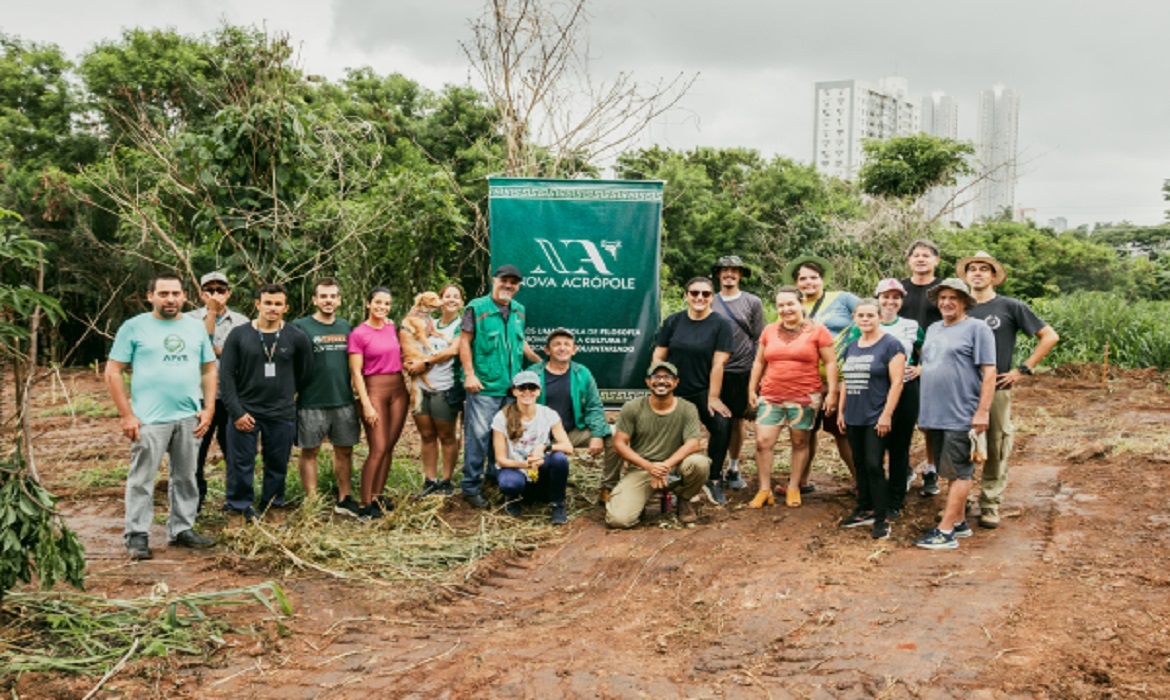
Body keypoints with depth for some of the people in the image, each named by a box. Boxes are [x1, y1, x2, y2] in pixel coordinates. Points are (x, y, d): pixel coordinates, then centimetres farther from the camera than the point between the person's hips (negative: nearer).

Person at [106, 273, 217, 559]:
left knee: (186, 477, 10)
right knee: (142, 479, -2)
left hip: (189, 418, 4)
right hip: (148, 419, -4)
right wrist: (126, 415, -8)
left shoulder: (196, 327, 12)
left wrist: (208, 409, 3)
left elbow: (209, 370, 14)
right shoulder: (134, 327, 0)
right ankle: (137, 536, 7)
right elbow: (113, 372, -2)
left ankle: (181, 530, 22)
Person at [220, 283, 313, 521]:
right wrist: (236, 411, -8)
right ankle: (239, 509, 15)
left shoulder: (296, 338, 1)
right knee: (241, 465, 0)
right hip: (245, 412, -1)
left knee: (277, 466, 9)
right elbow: (227, 376, -2)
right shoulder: (239, 335, -1)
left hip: (282, 415, 1)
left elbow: (305, 373, 13)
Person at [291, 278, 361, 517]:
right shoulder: (300, 326, -4)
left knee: (344, 451, 9)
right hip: (311, 402, -4)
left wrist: (355, 392, 14)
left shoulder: (346, 327, 11)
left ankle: (344, 499, 20)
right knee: (309, 451, 3)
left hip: (344, 401, 5)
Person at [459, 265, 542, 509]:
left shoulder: (519, 311, 14)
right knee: (478, 435, -6)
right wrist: (469, 374, -13)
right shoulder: (477, 308, -4)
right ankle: (471, 487, 2)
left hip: (511, 386, 6)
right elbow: (465, 342, -6)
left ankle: (497, 477, 28)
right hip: (483, 387, -6)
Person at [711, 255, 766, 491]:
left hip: (741, 371, -1)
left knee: (738, 421, 4)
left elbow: (759, 339, 4)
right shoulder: (710, 303, 8)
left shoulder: (753, 302, 5)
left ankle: (733, 469, 15)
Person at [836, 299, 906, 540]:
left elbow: (897, 383, -12)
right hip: (853, 418, 7)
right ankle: (865, 510, 24)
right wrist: (841, 411, 16)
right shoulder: (851, 347, 15)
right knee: (860, 465, 13)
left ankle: (881, 518, -1)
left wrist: (886, 415, -17)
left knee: (874, 466, -8)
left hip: (876, 418, -7)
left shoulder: (890, 345, -7)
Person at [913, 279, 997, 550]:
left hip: (962, 416, -7)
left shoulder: (977, 329, -5)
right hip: (935, 414, 7)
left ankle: (946, 531, -6)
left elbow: (989, 373, -10)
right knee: (950, 472, 13)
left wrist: (982, 411, -17)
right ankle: (960, 522, 23)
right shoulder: (933, 330, 17)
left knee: (959, 472, -5)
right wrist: (924, 410, 18)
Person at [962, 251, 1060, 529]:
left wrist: (1023, 370, -4)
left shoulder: (1010, 307, 0)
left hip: (997, 389, -2)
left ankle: (990, 504, 13)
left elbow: (1049, 336, 2)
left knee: (996, 450, 2)